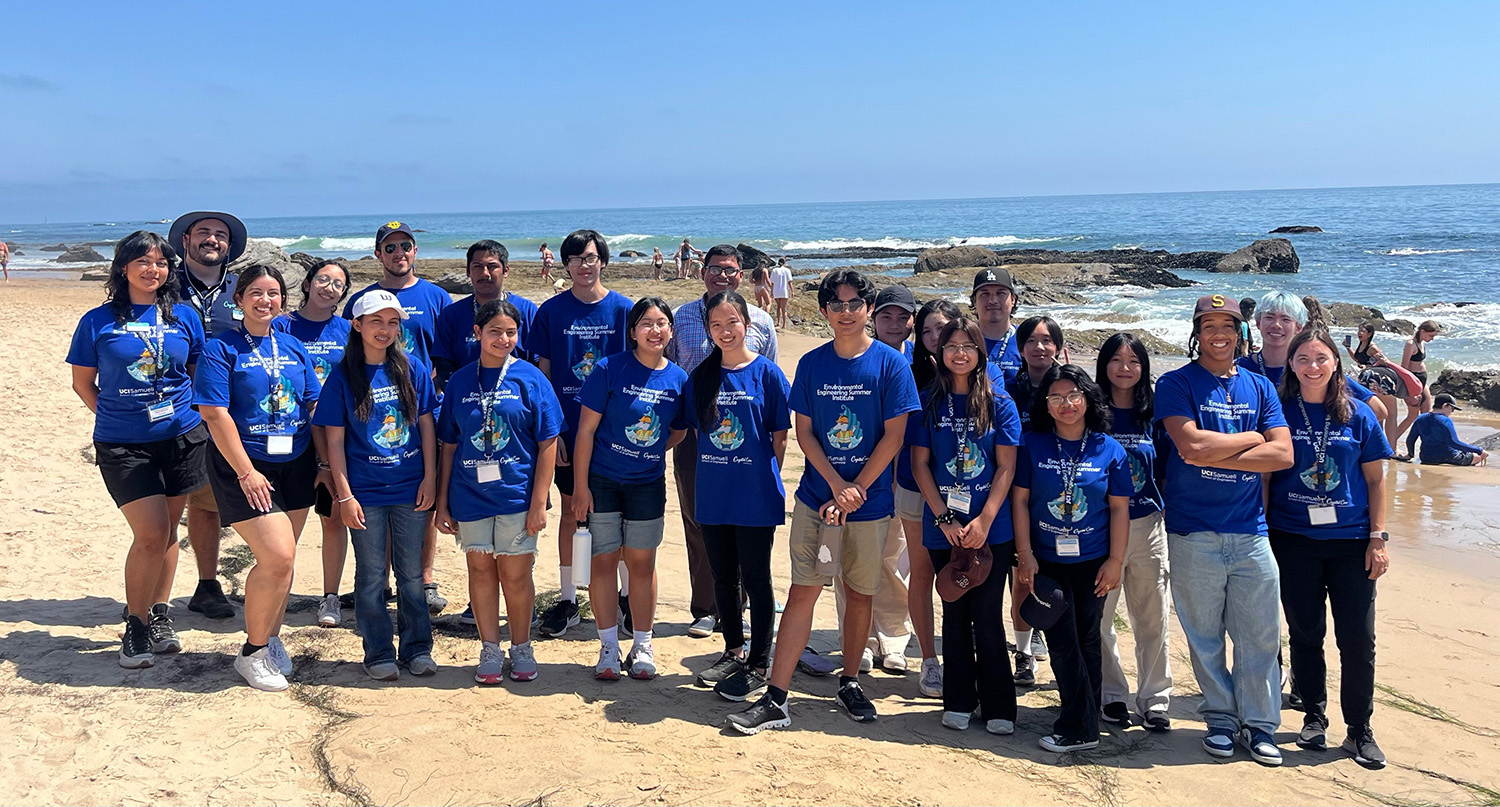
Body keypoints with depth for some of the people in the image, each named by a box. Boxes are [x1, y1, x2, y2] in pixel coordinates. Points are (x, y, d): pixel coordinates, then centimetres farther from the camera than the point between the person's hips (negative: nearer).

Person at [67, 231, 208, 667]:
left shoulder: (184, 316, 5)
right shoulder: (99, 321, -1)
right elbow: (83, 383, 6)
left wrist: (199, 417, 6)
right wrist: (115, 416, 2)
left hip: (182, 438, 3)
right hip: (122, 446, -3)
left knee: (167, 532, 11)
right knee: (151, 534, -9)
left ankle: (160, 616, 27)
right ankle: (135, 627, 8)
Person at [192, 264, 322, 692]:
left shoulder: (293, 347, 10)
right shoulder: (220, 348, -5)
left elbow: (315, 405, 14)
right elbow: (215, 414, -12)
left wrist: (323, 459, 8)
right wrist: (246, 471, -16)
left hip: (295, 464, 5)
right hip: (247, 467, -5)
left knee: (280, 559, 9)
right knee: (277, 557, -13)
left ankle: (271, 639, 27)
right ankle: (252, 653, 4)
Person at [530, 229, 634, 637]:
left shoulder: (623, 310, -1)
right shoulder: (551, 311, 2)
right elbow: (543, 374, 3)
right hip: (568, 428, 1)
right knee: (571, 509, 8)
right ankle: (567, 599, 18)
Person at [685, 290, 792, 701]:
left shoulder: (767, 373, -6)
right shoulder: (701, 376, 4)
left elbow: (779, 438, -3)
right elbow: (698, 432, 11)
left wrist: (768, 482, -4)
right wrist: (705, 480, 5)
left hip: (755, 496, -4)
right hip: (712, 495, 4)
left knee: (756, 579, 4)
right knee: (723, 577, 15)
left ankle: (758, 667, 16)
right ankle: (734, 651, 33)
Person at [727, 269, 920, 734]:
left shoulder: (890, 364, -4)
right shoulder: (812, 364, 2)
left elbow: (893, 436, -6)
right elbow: (804, 432, 2)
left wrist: (855, 492, -11)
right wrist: (838, 486, -11)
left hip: (870, 501, -1)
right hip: (816, 498, 1)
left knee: (859, 593, 9)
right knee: (803, 591, -2)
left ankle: (850, 683, 28)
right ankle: (775, 701, 0)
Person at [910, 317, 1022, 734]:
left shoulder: (999, 404, 2)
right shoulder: (929, 402, 4)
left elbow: (1006, 467, -2)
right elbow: (920, 464, 1)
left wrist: (984, 520, -12)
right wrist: (945, 519, -8)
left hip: (992, 528, -1)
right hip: (943, 527, 1)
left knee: (987, 616, 1)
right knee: (955, 614, 9)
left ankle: (998, 707, 12)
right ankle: (958, 701, 20)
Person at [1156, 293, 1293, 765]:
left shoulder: (1259, 387, 11)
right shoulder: (1176, 384, -1)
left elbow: (1283, 455, -1)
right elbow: (1191, 446, -16)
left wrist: (1214, 454, -10)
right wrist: (1251, 438, -4)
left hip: (1250, 529, 3)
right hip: (1194, 532, -3)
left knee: (1260, 636, 5)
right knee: (1205, 635, 7)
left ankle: (1260, 725, 18)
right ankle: (1221, 720, 21)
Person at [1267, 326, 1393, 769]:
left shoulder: (1358, 414, 3)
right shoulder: (1280, 412, 1)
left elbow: (1375, 479, 6)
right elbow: (1264, 474, 3)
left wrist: (1378, 537, 0)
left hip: (1351, 539, 0)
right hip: (1294, 538, 0)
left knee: (1358, 637, 0)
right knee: (1305, 632, 8)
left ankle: (1360, 731, 12)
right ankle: (1314, 717, 24)